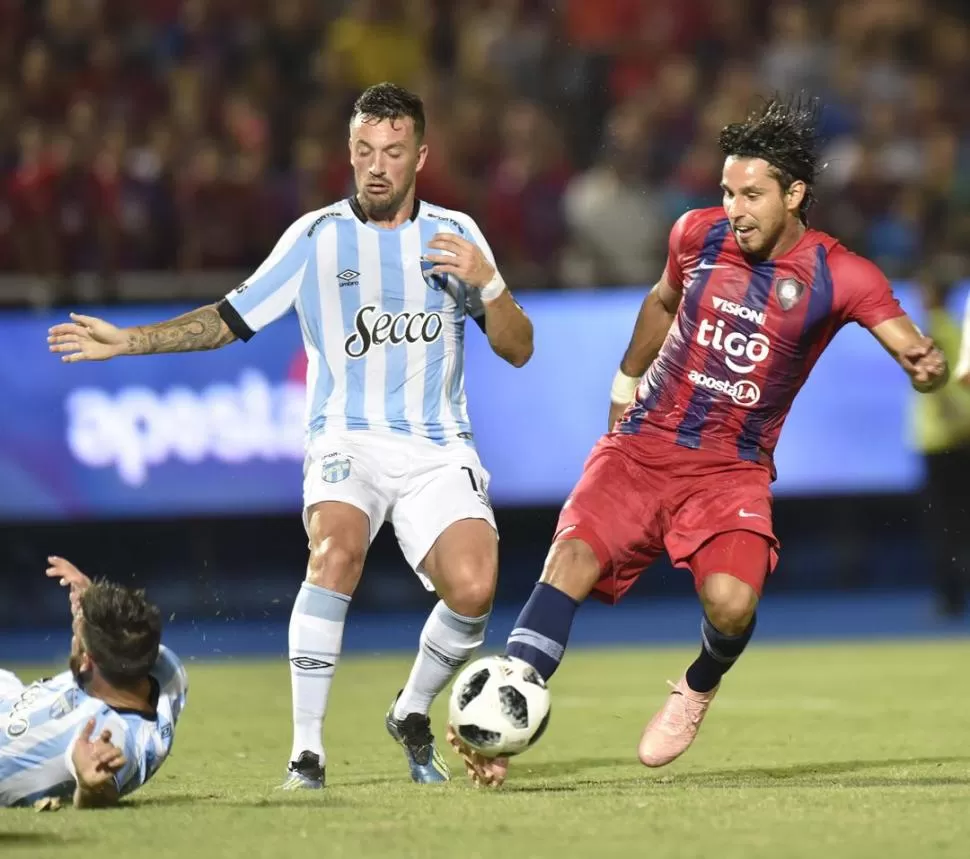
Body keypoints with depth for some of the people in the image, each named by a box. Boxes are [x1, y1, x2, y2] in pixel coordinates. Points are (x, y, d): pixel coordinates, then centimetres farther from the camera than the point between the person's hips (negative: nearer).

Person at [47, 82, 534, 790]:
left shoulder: (455, 234, 8)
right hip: (348, 439, -1)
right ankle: (307, 752, -28)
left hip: (438, 450, 1)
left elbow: (518, 349, 7)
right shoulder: (316, 237, 5)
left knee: (473, 588, -23)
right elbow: (229, 320, 12)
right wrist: (128, 341, 3)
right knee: (337, 546, -33)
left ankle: (412, 714, 8)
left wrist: (487, 283, -12)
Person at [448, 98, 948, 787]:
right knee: (572, 559, -22)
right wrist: (627, 379, 30)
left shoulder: (839, 276, -8)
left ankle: (699, 689, 11)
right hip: (642, 445, 2)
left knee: (732, 602, -25)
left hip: (734, 468, -2)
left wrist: (927, 365, -38)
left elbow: (914, 348, -14)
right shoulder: (698, 234, 2)